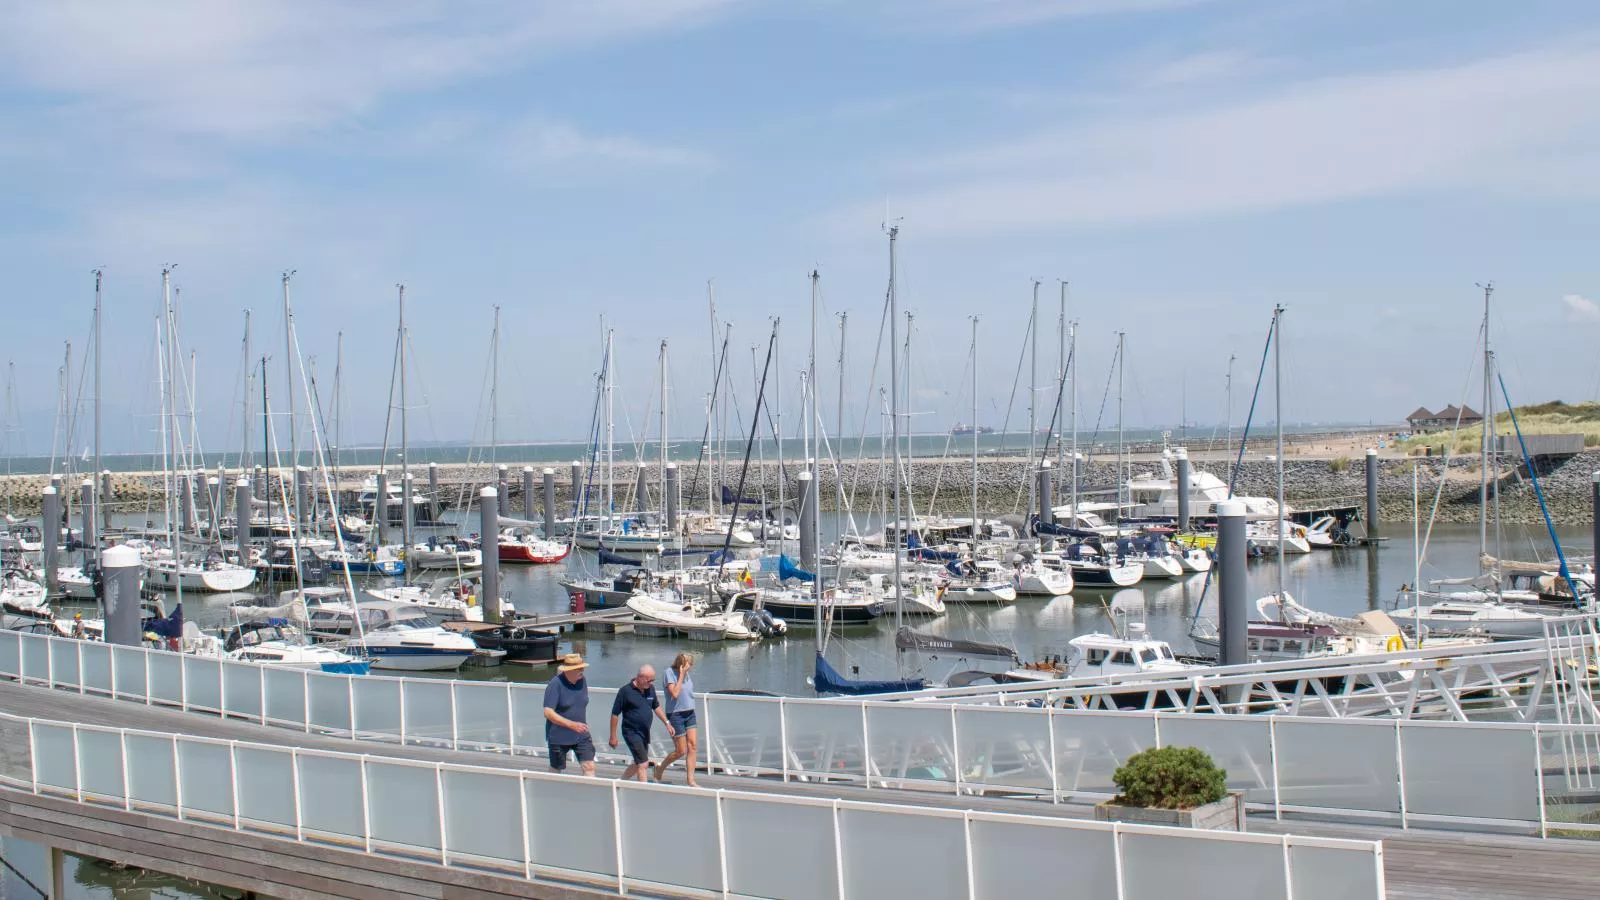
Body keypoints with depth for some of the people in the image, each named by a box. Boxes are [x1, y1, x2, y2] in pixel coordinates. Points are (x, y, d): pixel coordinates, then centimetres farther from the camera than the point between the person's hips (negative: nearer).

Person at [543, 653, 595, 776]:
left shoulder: (582, 681, 2)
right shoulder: (555, 684, -18)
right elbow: (548, 713, -24)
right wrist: (572, 725, -31)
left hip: (581, 736, 5)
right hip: (559, 737, -5)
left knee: (589, 766, -7)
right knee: (556, 770, 10)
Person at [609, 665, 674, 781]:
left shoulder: (650, 688, 4)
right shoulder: (626, 691, -15)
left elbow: (656, 707, 20)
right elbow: (615, 714, -10)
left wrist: (667, 723, 12)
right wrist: (613, 737, -9)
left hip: (645, 733, 7)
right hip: (632, 732, -7)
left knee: (638, 764, 17)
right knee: (643, 764, -12)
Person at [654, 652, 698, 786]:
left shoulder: (687, 674, 7)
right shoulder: (669, 673, -13)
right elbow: (675, 693, -23)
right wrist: (681, 676, -20)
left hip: (689, 713, 6)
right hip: (675, 715, -6)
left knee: (693, 746, -3)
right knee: (681, 751, -1)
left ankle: (691, 780, 0)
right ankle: (660, 767, 24)